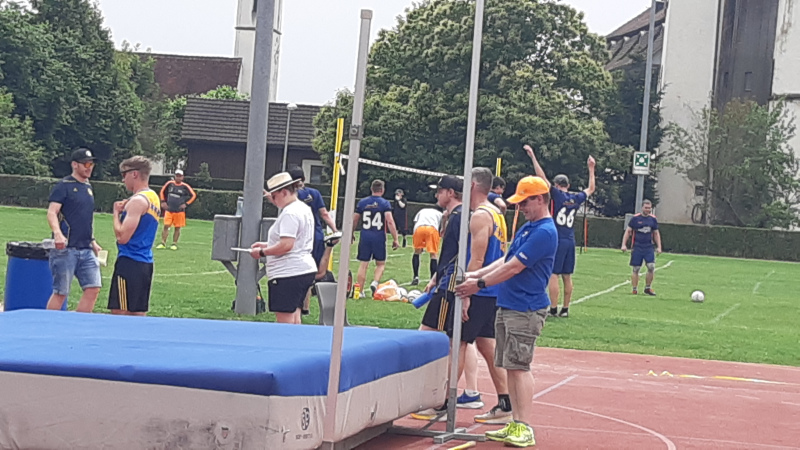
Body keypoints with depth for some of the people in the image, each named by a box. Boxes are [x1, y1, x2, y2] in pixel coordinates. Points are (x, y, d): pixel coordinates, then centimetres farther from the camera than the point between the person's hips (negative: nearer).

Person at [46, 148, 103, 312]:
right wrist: (57, 233, -33)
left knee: (93, 289, 0)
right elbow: (52, 212, -16)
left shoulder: (88, 187, 17)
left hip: (86, 250, 7)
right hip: (66, 248, -7)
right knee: (61, 292, -3)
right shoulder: (63, 186, -6)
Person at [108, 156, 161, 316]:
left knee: (120, 314, -6)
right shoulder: (154, 198, 15)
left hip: (130, 263, -10)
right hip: (145, 264, 10)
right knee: (138, 314, 11)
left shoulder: (137, 201, -14)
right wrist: (125, 210, 8)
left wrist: (116, 212, -5)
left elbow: (122, 236, -20)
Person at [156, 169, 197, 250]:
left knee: (177, 228, 3)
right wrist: (163, 201, 7)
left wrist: (186, 204, -5)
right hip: (169, 210, 1)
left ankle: (174, 244, 13)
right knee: (166, 226, -5)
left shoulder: (185, 186, -5)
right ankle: (163, 243, 0)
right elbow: (162, 192, 16)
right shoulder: (169, 183, 1)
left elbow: (193, 195, 2)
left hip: (179, 211, -1)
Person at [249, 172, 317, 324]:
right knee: (295, 319, 13)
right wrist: (266, 245, 21)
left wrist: (262, 252, -12)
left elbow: (286, 245, -23)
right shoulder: (304, 209, 16)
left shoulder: (289, 213, -16)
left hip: (288, 273, -11)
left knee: (285, 322, -9)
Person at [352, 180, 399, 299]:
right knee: (380, 263, 14)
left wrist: (352, 234, 27)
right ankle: (375, 282, -10)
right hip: (379, 237, -2)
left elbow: (354, 220, 10)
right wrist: (395, 239, -8)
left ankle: (358, 290, 6)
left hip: (365, 236, 2)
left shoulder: (362, 202, 6)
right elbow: (390, 222, -12)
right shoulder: (385, 203, -3)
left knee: (363, 264, 8)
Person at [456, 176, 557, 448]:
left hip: (526, 310, -10)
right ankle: (515, 424, 14)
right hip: (507, 306, 10)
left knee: (518, 366, -12)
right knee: (510, 366, 10)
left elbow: (513, 267, -18)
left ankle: (525, 428, -11)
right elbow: (505, 260, 20)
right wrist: (475, 274, 10)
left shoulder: (544, 232, -15)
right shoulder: (527, 228, 17)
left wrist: (480, 284, -13)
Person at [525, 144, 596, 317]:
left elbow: (542, 177, -9)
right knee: (567, 276, 9)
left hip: (557, 240, -6)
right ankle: (565, 309, 13)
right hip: (570, 241, 6)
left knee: (554, 275, -5)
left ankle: (553, 309, -7)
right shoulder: (576, 198, 9)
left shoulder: (556, 194, -6)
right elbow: (591, 189, 28)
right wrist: (591, 168, 37)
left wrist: (533, 156, -4)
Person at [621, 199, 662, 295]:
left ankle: (648, 288, 6)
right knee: (636, 269, 0)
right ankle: (635, 289, 9)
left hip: (649, 248, 2)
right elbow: (628, 231, 3)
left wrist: (659, 247, 9)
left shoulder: (653, 219, 7)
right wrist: (624, 244, -4)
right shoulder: (635, 218, -2)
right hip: (637, 247, -2)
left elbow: (656, 233, 16)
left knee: (651, 267, -9)